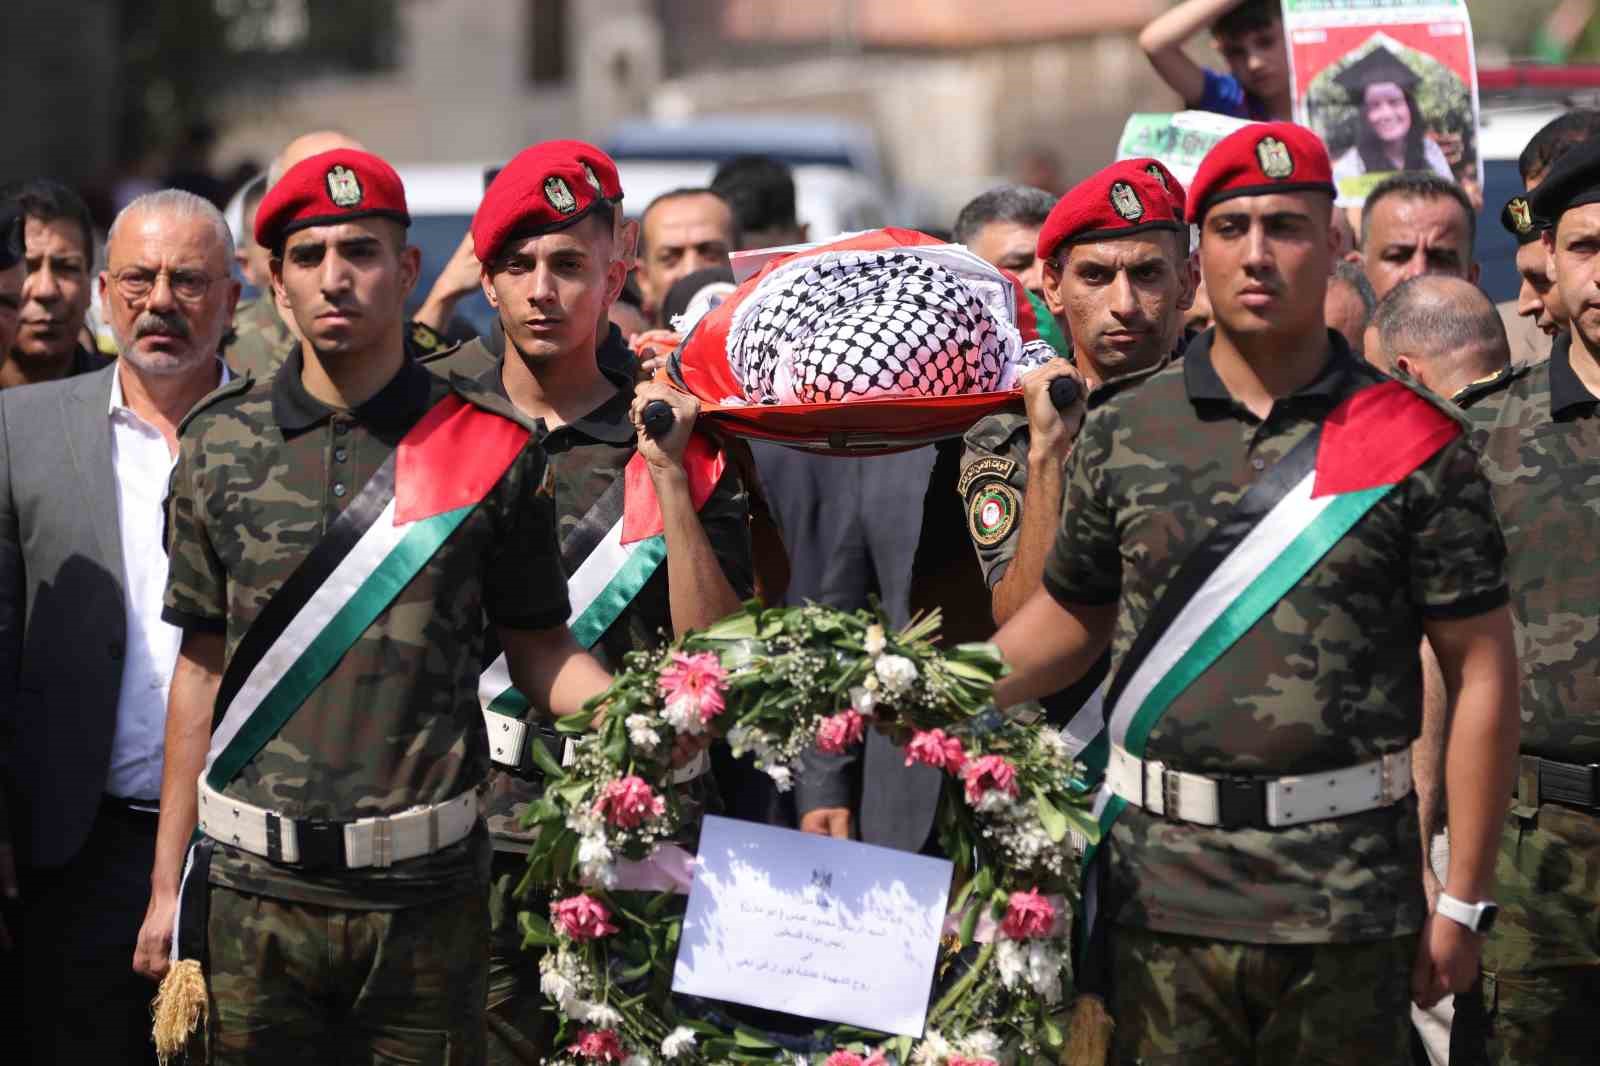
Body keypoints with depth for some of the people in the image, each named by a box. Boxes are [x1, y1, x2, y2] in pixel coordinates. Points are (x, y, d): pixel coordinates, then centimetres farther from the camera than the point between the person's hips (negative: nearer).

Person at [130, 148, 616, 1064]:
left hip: (425, 886, -1)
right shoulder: (221, 445, 5)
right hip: (256, 885, 1)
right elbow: (203, 669, 9)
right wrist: (168, 884, 7)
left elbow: (538, 647, 6)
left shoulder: (491, 450, 0)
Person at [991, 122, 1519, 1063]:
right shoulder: (1125, 431, 7)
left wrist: (1464, 902, -4)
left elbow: (1482, 673, 0)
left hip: (1348, 894, -2)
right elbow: (1072, 617, 17)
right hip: (1163, 883, 2)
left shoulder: (1414, 444, -1)